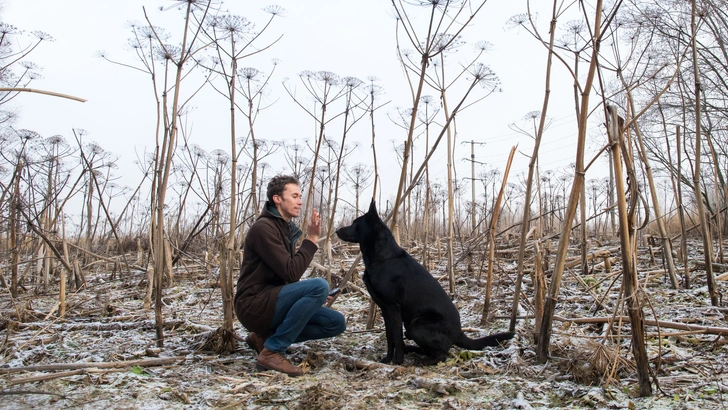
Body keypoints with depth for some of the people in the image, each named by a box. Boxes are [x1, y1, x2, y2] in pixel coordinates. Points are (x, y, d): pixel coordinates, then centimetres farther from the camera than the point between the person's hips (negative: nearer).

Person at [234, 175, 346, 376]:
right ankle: (272, 351, -17)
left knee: (336, 322, 0)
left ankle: (266, 336, 7)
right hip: (254, 305, -9)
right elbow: (291, 272, -23)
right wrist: (311, 238, -17)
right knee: (319, 285, -27)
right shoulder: (263, 228, -15)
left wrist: (313, 296, 2)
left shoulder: (287, 229, 13)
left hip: (273, 302, 9)